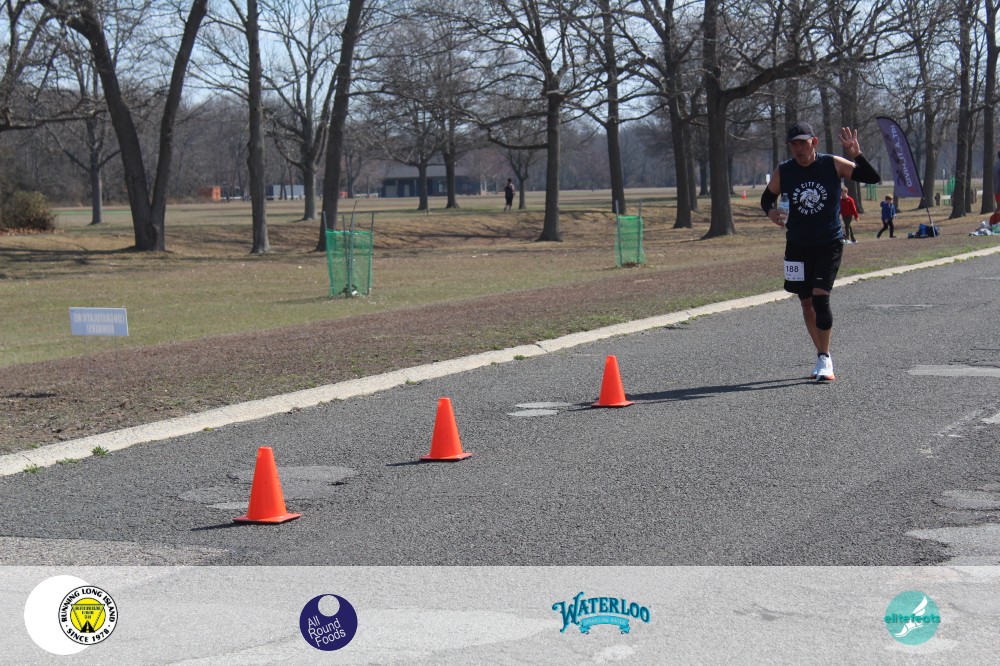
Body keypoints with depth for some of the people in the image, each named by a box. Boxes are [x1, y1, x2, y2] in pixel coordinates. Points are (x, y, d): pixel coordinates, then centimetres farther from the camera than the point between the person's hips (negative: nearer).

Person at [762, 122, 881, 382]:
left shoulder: (833, 165, -8)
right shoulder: (783, 172, -3)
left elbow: (873, 178, -8)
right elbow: (767, 197, 13)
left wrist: (857, 156, -24)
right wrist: (771, 212, -10)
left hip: (829, 245, -3)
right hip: (798, 246, 3)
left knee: (820, 297, -16)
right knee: (806, 303, 7)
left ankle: (825, 360, -9)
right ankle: (822, 356, 23)